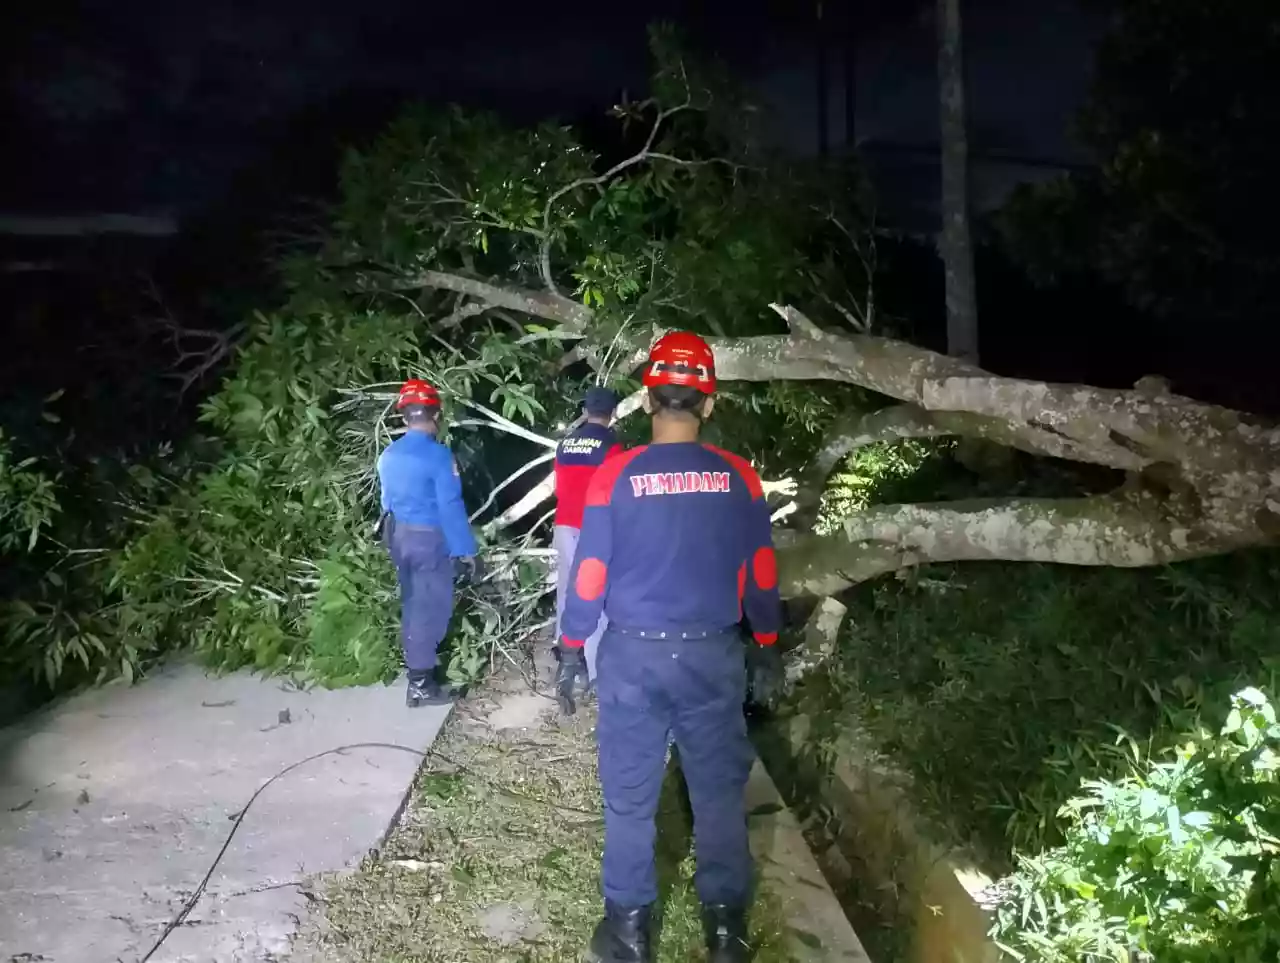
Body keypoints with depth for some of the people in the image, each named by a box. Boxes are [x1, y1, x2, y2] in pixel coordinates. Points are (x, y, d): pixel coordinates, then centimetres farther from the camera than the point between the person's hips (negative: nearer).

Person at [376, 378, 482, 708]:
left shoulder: (388, 455, 4)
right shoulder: (438, 455, -19)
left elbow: (388, 502, 12)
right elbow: (451, 507, -20)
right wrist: (466, 551, -14)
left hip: (399, 537, 7)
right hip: (431, 539, -7)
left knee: (412, 603, 21)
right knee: (430, 608, 1)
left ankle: (418, 664, 36)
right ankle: (420, 685, 6)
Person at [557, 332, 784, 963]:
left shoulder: (614, 474, -10)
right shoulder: (738, 477, -4)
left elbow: (591, 572, -7)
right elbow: (761, 573, 3)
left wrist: (571, 648, 5)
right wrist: (766, 645, 16)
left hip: (633, 654, -1)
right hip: (714, 654, 1)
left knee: (630, 795, 12)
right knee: (719, 790, 15)